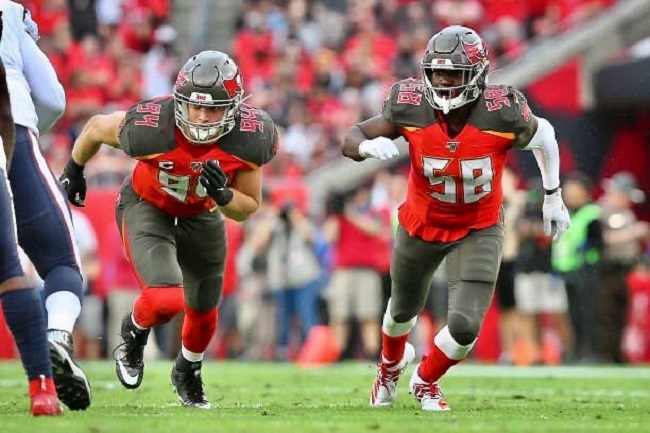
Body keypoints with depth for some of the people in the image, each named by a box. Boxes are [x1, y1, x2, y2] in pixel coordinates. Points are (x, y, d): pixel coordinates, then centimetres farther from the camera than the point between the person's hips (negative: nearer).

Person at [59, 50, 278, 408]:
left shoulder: (248, 138, -28)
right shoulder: (149, 127, -35)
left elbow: (247, 208, -13)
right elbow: (96, 127, -12)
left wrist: (223, 194, -36)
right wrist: (74, 170, 6)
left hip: (201, 218, 4)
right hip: (147, 208, -4)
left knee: (203, 311, 19)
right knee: (166, 299, -25)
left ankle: (188, 374, 53)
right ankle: (134, 334, 12)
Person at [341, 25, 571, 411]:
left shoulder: (502, 114, -27)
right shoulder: (411, 109, -24)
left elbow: (544, 137, -5)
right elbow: (352, 140, -15)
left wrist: (554, 197, 6)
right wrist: (368, 146, -40)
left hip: (479, 231, -1)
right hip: (421, 227, 2)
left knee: (466, 326, -15)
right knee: (404, 310, 24)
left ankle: (426, 381, 20)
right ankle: (392, 363, 62)